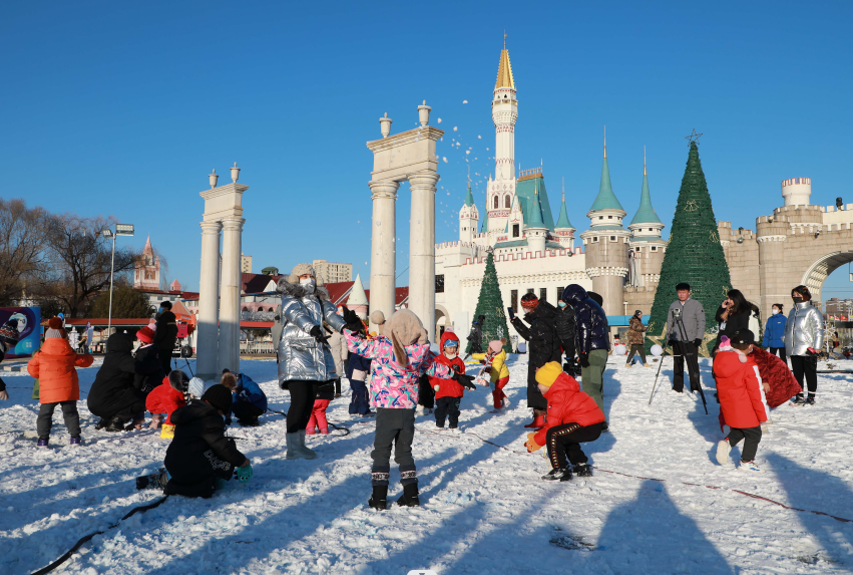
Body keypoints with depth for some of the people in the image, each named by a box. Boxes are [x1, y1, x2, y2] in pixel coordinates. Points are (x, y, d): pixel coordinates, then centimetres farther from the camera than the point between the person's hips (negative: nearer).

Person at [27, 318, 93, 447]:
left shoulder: (40, 354, -1)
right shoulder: (70, 354, 1)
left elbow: (32, 369, 9)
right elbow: (84, 360, 14)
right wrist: (89, 357, 37)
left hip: (48, 390, -2)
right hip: (68, 389, 2)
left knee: (45, 413, 11)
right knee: (70, 412, 13)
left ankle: (43, 438, 7)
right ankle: (75, 437, 9)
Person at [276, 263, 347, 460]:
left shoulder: (319, 299, 19)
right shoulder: (289, 299, -1)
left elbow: (331, 313, 1)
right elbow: (296, 314, -22)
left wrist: (345, 326, -19)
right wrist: (312, 328, -41)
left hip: (317, 355, 7)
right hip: (296, 353, -7)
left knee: (310, 401, 9)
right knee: (299, 400, -13)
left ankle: (300, 442, 20)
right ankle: (292, 448, -6)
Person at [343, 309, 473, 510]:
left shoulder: (381, 346, -13)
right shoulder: (421, 350, -3)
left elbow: (356, 345, -5)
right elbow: (435, 367, 13)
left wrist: (350, 327, 5)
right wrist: (456, 375, 28)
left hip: (386, 407, -3)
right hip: (409, 408, 3)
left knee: (381, 450, 9)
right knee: (404, 450, 17)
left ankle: (379, 496, 9)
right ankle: (411, 494, 19)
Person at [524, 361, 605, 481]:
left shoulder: (558, 396, -15)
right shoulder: (563, 390, 19)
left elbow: (552, 425, -15)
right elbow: (557, 421, 21)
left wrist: (536, 441, -2)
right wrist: (539, 435, 14)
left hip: (587, 426, -11)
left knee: (553, 435, -18)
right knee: (564, 435, 29)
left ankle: (560, 471, -9)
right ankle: (582, 466, 35)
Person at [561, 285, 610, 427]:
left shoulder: (582, 307, -6)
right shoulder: (594, 305, 24)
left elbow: (584, 330, -16)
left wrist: (583, 353, -19)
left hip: (592, 351, -10)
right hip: (602, 350, 10)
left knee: (590, 387, -12)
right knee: (597, 385, 16)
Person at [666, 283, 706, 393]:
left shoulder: (696, 304, 0)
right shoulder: (673, 305, 11)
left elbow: (701, 322, -1)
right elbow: (669, 322, 17)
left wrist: (699, 337, -7)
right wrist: (669, 336, 9)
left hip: (691, 340, -4)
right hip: (676, 340, 4)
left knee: (693, 364, -3)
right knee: (677, 364, 7)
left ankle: (695, 387, 6)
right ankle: (677, 387, 14)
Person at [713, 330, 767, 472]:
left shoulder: (720, 359, -2)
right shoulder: (749, 366, -20)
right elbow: (756, 391, -15)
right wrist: (762, 414, -7)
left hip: (727, 406, 6)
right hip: (745, 410, -6)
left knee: (738, 430, 25)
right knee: (754, 434, 12)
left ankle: (727, 443, 2)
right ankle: (746, 462, 17)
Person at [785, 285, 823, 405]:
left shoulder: (812, 311, -4)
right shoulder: (792, 311, 15)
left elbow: (818, 329, -6)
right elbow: (787, 328, 22)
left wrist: (816, 347, -11)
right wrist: (787, 344, 17)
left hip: (808, 350, -6)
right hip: (794, 350, 6)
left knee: (810, 374, 3)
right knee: (797, 374, 8)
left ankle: (811, 397, 12)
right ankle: (799, 397, 15)